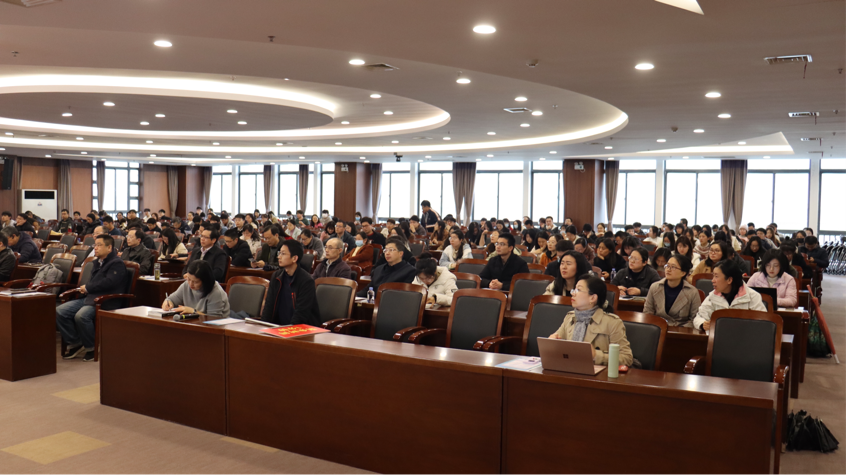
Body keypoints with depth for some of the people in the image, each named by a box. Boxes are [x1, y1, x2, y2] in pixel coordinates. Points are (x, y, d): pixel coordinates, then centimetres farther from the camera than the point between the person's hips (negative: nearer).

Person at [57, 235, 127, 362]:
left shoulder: (117, 263, -7)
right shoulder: (97, 262, 24)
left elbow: (109, 282, -20)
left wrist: (88, 288, -9)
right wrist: (85, 288, 9)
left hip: (105, 301, -10)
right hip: (89, 298, 10)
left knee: (81, 316, -34)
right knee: (59, 311, -4)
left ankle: (90, 348, -12)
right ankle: (74, 344, 5)